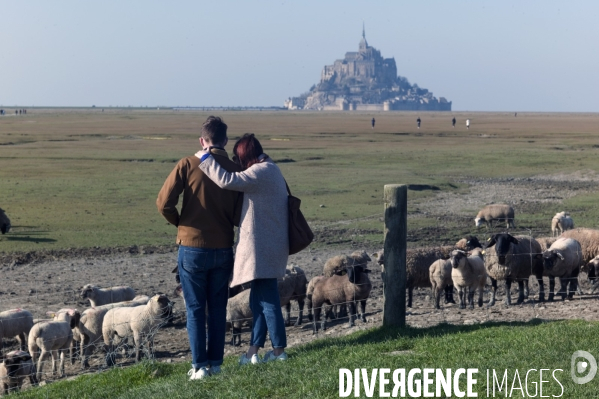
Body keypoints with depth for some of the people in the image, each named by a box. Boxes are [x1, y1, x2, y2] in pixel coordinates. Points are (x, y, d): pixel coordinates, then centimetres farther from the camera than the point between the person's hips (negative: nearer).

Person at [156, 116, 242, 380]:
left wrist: (179, 222, 6)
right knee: (218, 308, 14)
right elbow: (239, 216, -5)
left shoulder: (188, 165, -9)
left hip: (192, 247, -2)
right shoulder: (235, 170, -3)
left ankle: (200, 365, 5)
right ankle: (216, 363, 17)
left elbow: (164, 203, -13)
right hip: (223, 249, 2)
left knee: (196, 309, 6)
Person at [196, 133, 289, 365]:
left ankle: (279, 350, 4)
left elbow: (227, 181, -27)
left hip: (262, 247, -10)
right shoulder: (270, 170, 16)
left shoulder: (260, 172, -17)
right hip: (266, 245, 10)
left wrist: (205, 159, -17)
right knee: (259, 299, 14)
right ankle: (254, 350, 20)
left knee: (267, 299, -3)